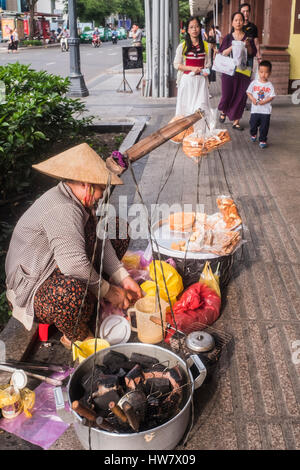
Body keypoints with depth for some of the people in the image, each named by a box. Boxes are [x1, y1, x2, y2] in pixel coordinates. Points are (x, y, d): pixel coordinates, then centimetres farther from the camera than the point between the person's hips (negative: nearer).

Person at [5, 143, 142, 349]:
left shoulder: (76, 199, -1)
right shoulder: (61, 210, -32)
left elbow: (98, 238, 1)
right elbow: (73, 264, -39)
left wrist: (122, 277, -5)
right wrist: (107, 291, -23)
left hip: (59, 265, 10)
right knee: (73, 293, -46)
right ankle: (76, 337, -12)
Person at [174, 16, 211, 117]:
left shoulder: (206, 46, 6)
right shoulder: (182, 46, 1)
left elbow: (208, 63, 14)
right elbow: (176, 64, 0)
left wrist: (206, 71, -10)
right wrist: (192, 68, -11)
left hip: (201, 80, 1)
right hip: (187, 79, -1)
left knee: (201, 108, -7)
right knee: (186, 106, 2)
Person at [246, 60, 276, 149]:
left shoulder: (269, 85, -4)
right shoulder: (254, 83, -1)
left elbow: (272, 96, -5)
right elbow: (248, 92, 4)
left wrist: (264, 101, -20)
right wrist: (252, 99, -13)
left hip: (266, 110, -1)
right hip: (255, 109, 1)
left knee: (264, 127, 2)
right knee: (253, 124, 13)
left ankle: (263, 140, 16)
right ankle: (253, 135, 43)